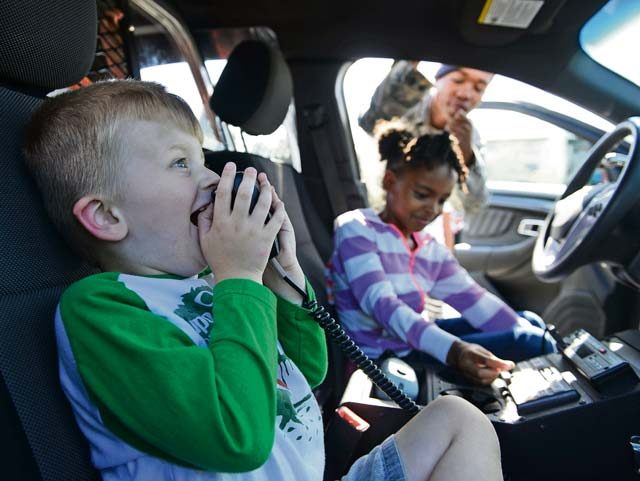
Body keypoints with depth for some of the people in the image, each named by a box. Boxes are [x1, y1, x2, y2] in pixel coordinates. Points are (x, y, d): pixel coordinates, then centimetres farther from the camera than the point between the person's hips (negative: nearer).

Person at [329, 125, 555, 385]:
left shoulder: (432, 250, 9)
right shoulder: (355, 228, -14)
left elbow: (476, 300, 0)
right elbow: (381, 304, -28)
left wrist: (534, 336, -13)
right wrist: (453, 350, -41)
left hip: (418, 340, 8)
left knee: (530, 323, 11)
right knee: (527, 343, -12)